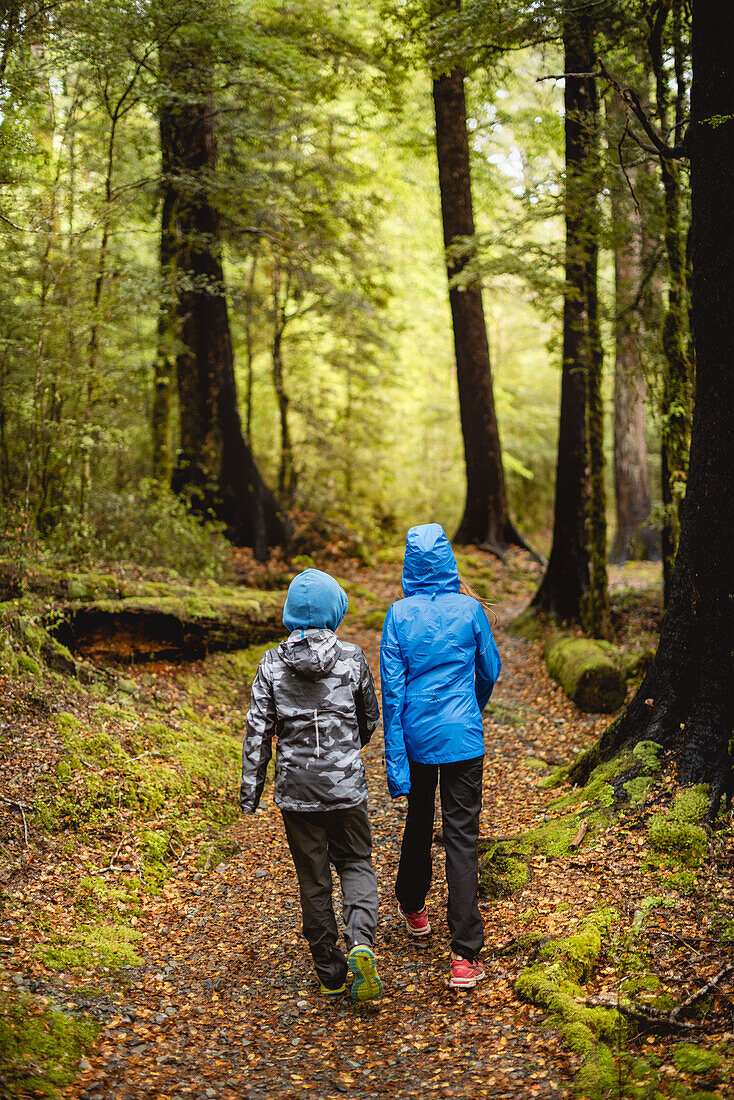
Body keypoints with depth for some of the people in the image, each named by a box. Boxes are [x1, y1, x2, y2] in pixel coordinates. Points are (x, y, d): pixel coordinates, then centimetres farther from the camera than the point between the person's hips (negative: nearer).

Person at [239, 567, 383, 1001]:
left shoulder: (272, 664, -6)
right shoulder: (351, 657, -6)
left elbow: (258, 730, -5)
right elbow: (370, 718, 7)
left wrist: (251, 789, 2)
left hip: (297, 787, 1)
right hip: (346, 784, 0)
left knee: (313, 877, 12)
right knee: (356, 863, 15)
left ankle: (330, 971, 19)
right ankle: (361, 941, -11)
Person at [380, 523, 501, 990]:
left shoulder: (399, 614, -7)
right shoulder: (469, 609, -6)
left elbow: (393, 687, -7)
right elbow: (490, 671, 8)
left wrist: (394, 756, -4)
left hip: (417, 738, 1)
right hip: (463, 739, -1)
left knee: (418, 824, 23)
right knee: (462, 839, -1)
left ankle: (413, 908, 46)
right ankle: (465, 957, -5)